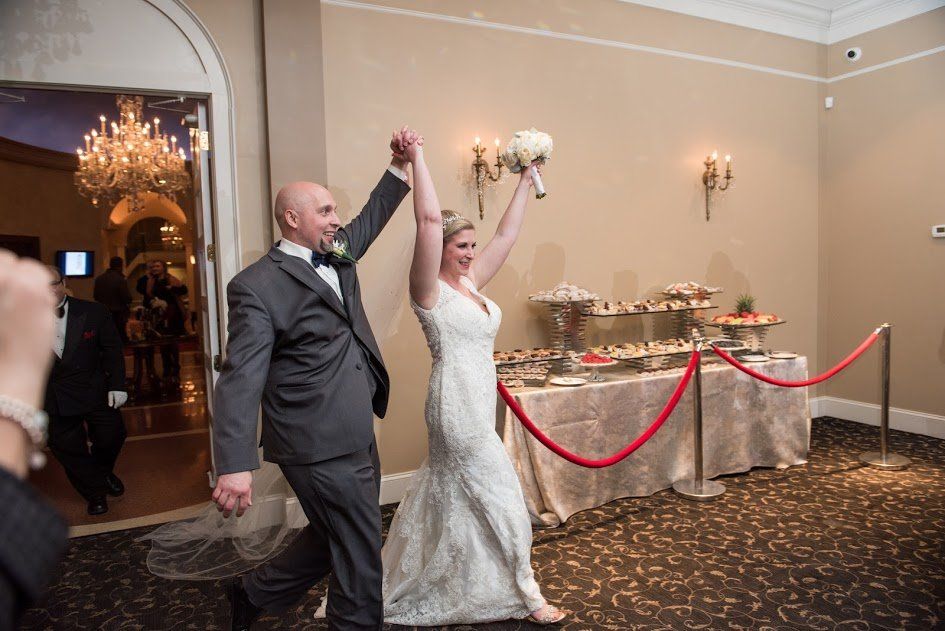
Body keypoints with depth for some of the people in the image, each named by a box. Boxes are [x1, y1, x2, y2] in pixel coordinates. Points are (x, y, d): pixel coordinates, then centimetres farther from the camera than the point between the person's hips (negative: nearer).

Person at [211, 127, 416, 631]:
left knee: (333, 538, 23)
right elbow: (240, 380, -20)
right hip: (321, 449, -9)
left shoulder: (337, 253, 9)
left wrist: (400, 163, 15)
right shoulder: (256, 286, -14)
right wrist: (235, 466, -25)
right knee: (359, 557, 4)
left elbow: (372, 216, 25)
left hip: (357, 438, 9)